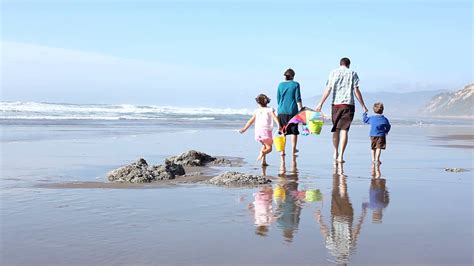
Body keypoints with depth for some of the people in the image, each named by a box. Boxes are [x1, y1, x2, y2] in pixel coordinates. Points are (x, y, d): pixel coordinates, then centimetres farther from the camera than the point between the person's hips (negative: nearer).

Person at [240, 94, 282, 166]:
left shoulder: (257, 111, 14)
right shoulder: (270, 110, 7)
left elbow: (251, 121, 15)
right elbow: (275, 118, -10)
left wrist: (244, 129, 24)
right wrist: (279, 125, -21)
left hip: (258, 131, 4)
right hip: (266, 130, -4)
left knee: (265, 145, 25)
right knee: (269, 148, 4)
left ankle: (263, 161, 12)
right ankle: (262, 153, -30)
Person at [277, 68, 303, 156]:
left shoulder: (280, 85, 7)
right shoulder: (295, 84, -3)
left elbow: (278, 99, 12)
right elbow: (298, 99, -5)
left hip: (282, 111, 3)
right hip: (292, 110, -3)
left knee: (283, 132, 5)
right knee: (294, 131, 9)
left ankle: (282, 151, 1)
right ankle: (294, 150, 14)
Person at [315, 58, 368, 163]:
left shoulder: (333, 73, 9)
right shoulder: (352, 73, 6)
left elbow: (328, 89, 1)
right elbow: (356, 91, 1)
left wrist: (320, 104, 3)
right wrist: (363, 106, 6)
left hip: (336, 103, 2)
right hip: (348, 104, -1)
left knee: (336, 129, 15)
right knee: (344, 130, -4)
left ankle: (336, 153, 24)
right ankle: (341, 156, -10)